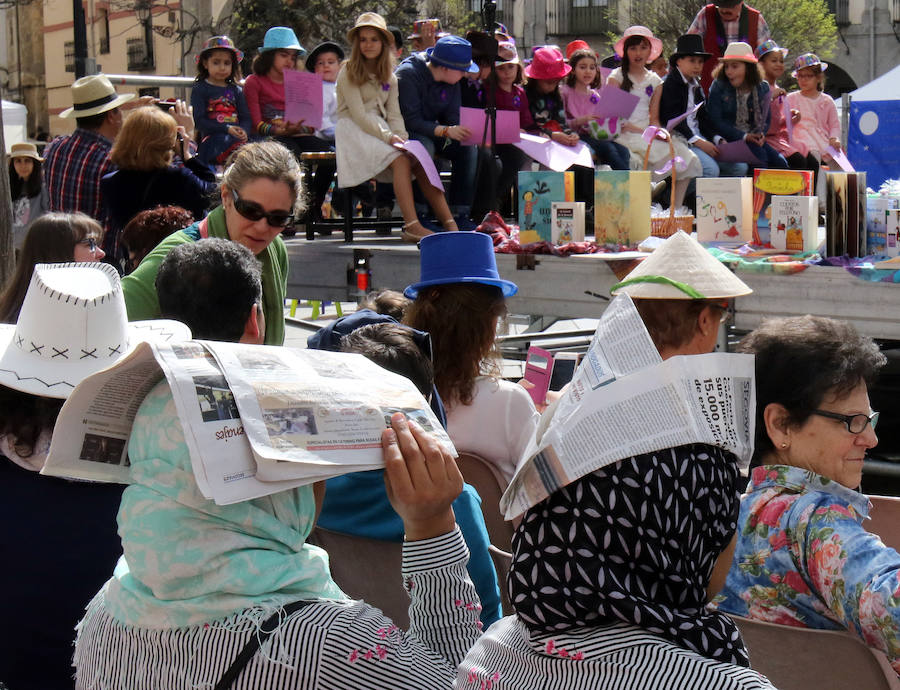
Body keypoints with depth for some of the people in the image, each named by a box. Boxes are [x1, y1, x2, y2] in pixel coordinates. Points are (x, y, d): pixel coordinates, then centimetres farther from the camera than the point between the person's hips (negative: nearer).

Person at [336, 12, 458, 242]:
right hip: (354, 131, -5)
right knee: (400, 159, -32)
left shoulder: (389, 77, 18)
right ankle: (411, 226, -39)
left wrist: (401, 137, -11)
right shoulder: (348, 73, -2)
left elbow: (394, 113, 11)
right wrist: (389, 137, -20)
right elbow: (358, 114, -11)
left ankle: (450, 225, -30)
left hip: (381, 129, 5)